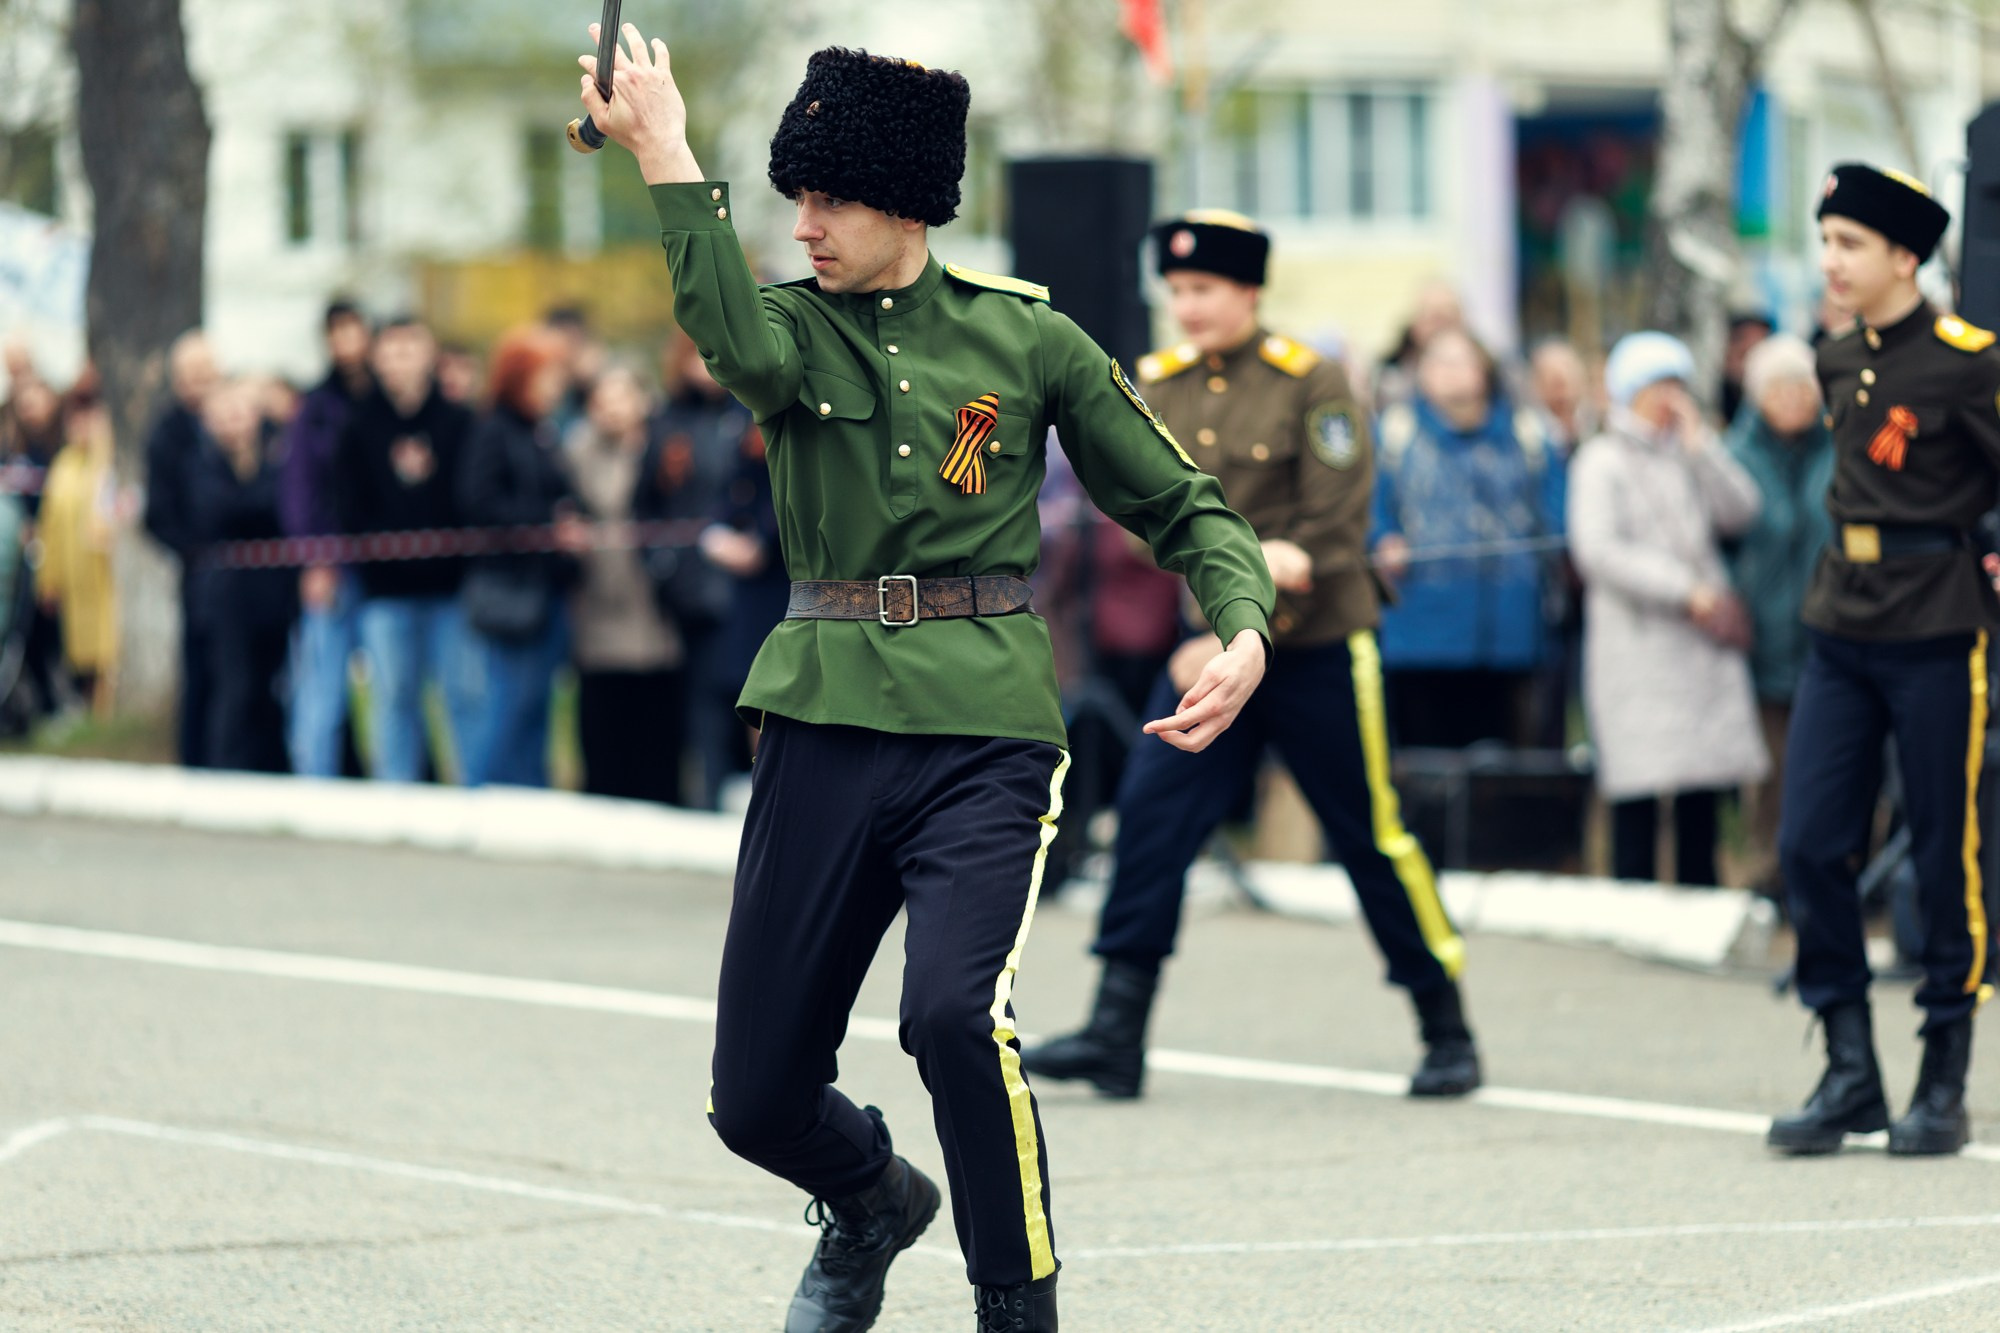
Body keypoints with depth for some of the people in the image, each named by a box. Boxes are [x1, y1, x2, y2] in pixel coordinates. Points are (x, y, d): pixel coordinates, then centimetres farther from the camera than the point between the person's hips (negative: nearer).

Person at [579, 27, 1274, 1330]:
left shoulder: (1024, 333, 3)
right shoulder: (799, 329, 5)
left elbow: (1181, 503, 8)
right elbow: (741, 349, -22)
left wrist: (1243, 634, -10)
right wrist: (668, 157, -26)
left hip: (983, 734, -3)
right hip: (826, 731, 3)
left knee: (954, 1011, -27)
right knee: (757, 1099, 5)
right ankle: (873, 1204, 41)